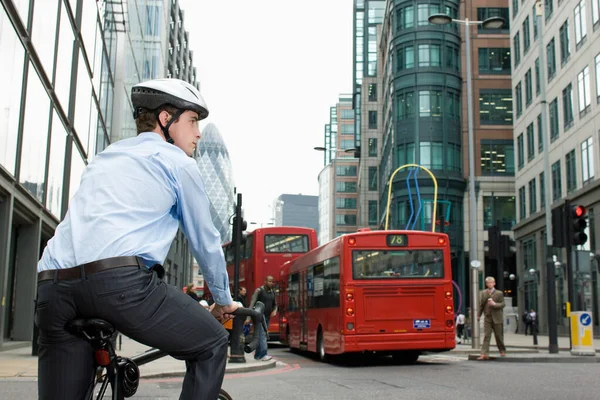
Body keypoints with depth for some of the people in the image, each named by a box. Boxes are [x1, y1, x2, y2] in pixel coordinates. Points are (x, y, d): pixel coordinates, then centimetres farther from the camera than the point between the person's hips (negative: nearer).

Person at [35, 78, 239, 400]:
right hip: (121, 279, -6)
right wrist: (224, 300, 34)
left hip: (51, 285, 7)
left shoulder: (105, 157, 33)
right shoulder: (178, 162, 14)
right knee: (212, 346, 13)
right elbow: (205, 241, 19)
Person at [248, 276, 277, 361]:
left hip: (267, 316, 7)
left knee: (263, 335, 8)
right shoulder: (259, 290, -8)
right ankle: (263, 354, -25)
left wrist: (274, 311, -3)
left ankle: (257, 355, 16)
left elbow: (275, 304, 22)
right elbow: (252, 304, -14)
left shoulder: (273, 292, 12)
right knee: (262, 334, -17)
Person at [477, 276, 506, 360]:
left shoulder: (499, 293, 0)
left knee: (499, 336, 8)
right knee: (486, 336, -7)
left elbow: (502, 304, -2)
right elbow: (481, 304, 10)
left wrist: (494, 304, -18)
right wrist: (479, 315, 4)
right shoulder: (483, 293, 7)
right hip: (487, 318, 1)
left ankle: (502, 351, 30)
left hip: (497, 318, -1)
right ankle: (484, 354, -12)